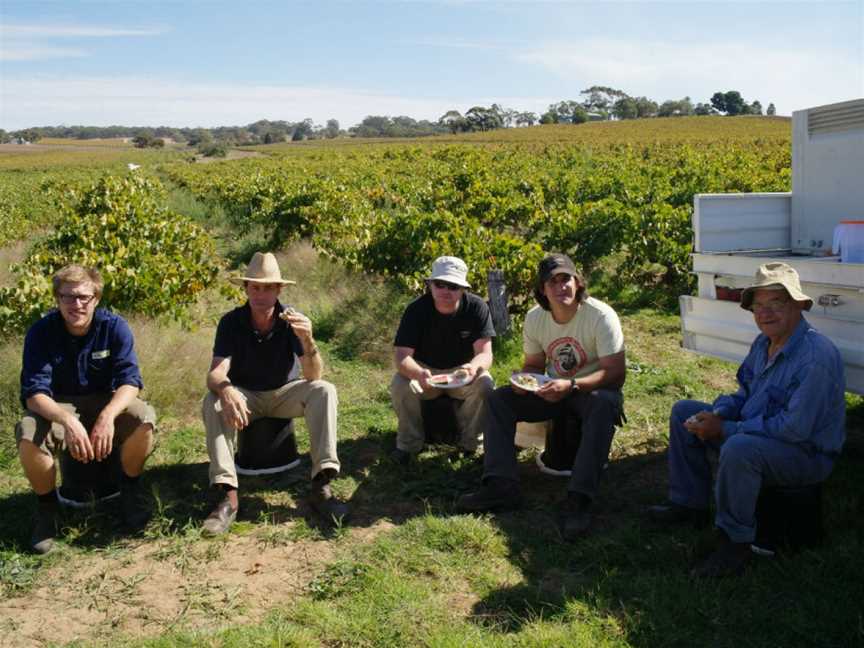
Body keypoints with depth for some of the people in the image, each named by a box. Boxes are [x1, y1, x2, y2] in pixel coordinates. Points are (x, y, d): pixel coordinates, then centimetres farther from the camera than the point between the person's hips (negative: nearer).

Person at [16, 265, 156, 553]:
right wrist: (68, 421, -43)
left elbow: (129, 380, -20)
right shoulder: (41, 332, -16)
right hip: (58, 407, 0)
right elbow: (34, 392, -23)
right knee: (28, 437, -32)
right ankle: (47, 508, -3)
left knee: (143, 417, -31)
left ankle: (130, 493, -4)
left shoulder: (115, 327, -15)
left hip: (106, 402, 0)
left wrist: (108, 416, -41)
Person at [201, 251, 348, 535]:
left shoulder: (292, 320, -14)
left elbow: (314, 376, -21)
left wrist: (307, 340, -40)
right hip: (245, 396, 0)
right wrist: (226, 390, -50)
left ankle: (321, 486, -32)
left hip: (285, 393, 0)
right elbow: (215, 373, -26)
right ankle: (228, 495, -33)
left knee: (324, 390, -28)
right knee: (212, 402, -31)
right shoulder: (231, 322, -15)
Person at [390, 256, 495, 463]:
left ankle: (470, 442, -3)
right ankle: (409, 443, -6)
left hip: (462, 371, 1)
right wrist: (419, 373, -50)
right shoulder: (416, 310, -18)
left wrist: (474, 366, -48)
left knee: (485, 386, -29)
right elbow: (402, 357, -26)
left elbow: (485, 354, -22)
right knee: (400, 385, -30)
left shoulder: (477, 308, -17)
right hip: (424, 370, 0)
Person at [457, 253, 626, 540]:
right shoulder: (535, 318, -3)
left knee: (605, 403, -40)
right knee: (499, 398, -12)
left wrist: (571, 385, -37)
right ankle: (501, 485, -22)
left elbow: (616, 374, -23)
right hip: (554, 389, 5)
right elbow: (533, 365, 9)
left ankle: (578, 500, -40)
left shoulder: (601, 316, -19)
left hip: (591, 389, -5)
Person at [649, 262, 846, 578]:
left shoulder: (817, 356, -27)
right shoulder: (764, 343, 3)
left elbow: (795, 429, -31)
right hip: (757, 432, 10)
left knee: (739, 448, -40)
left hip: (805, 454, -10)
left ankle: (735, 543, -20)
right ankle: (689, 504, 15)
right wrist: (716, 415, -8)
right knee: (684, 411, 9)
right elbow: (744, 395, 15)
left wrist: (725, 430, -24)